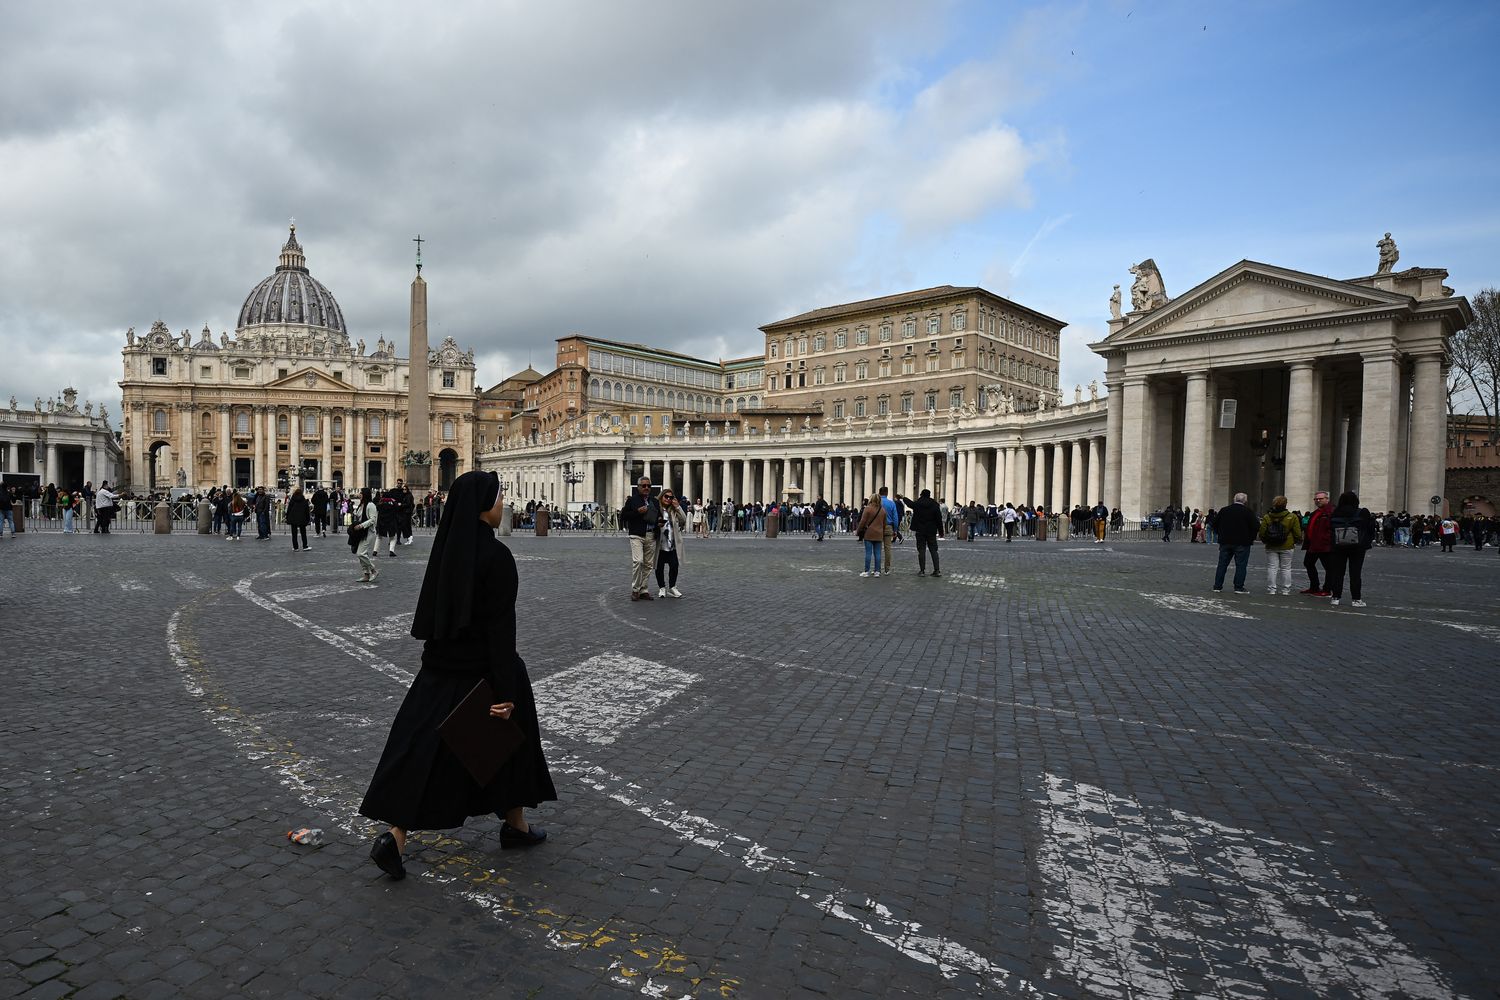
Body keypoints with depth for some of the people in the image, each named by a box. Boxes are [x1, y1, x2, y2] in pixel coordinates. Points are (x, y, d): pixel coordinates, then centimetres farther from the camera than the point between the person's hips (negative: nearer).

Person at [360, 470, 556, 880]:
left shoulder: (447, 548, 2)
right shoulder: (495, 555, -21)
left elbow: (432, 609, 11)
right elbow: (501, 626, -23)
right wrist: (506, 690, -20)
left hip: (442, 665, 6)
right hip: (483, 668, -6)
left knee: (424, 748, 11)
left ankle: (395, 838, 2)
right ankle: (515, 825, 30)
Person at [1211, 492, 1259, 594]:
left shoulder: (1224, 510, 4)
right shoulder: (1247, 511, -8)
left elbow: (1214, 523, 9)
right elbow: (1256, 526, -12)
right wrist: (1250, 538, 1)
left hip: (1225, 542, 3)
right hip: (1242, 543, -3)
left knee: (1222, 564, 8)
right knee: (1241, 565, 3)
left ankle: (1217, 586, 8)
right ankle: (1238, 587, 2)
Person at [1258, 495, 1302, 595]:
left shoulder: (1267, 518, -5)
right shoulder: (1292, 517, -8)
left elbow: (1262, 533, -2)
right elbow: (1297, 533, -4)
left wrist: (1264, 541, 16)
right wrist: (1296, 541, 15)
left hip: (1271, 547, 1)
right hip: (1287, 547, -1)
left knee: (1271, 567, 5)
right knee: (1286, 568, 9)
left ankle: (1271, 589, 5)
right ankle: (1285, 590, 12)